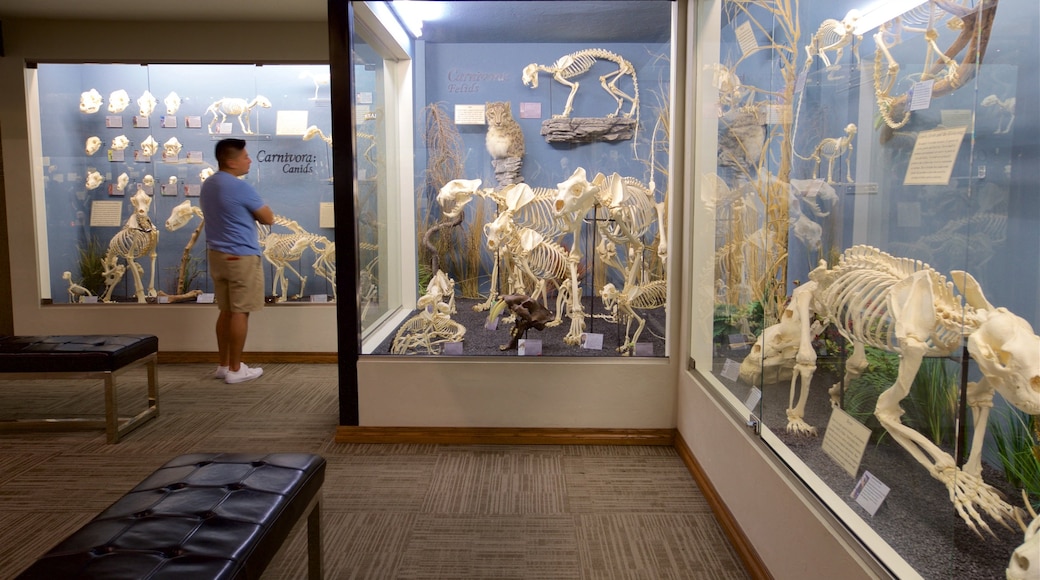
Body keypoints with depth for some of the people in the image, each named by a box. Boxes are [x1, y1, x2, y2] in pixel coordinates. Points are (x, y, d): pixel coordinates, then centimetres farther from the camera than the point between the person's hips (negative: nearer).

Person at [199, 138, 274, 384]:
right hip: (241, 257, -9)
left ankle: (223, 364, 21)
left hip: (216, 254, 9)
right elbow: (268, 218, -10)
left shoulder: (207, 185, 11)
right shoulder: (240, 188, -18)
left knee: (226, 310, 14)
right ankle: (235, 369, 4)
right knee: (240, 312, -1)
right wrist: (254, 213, 8)